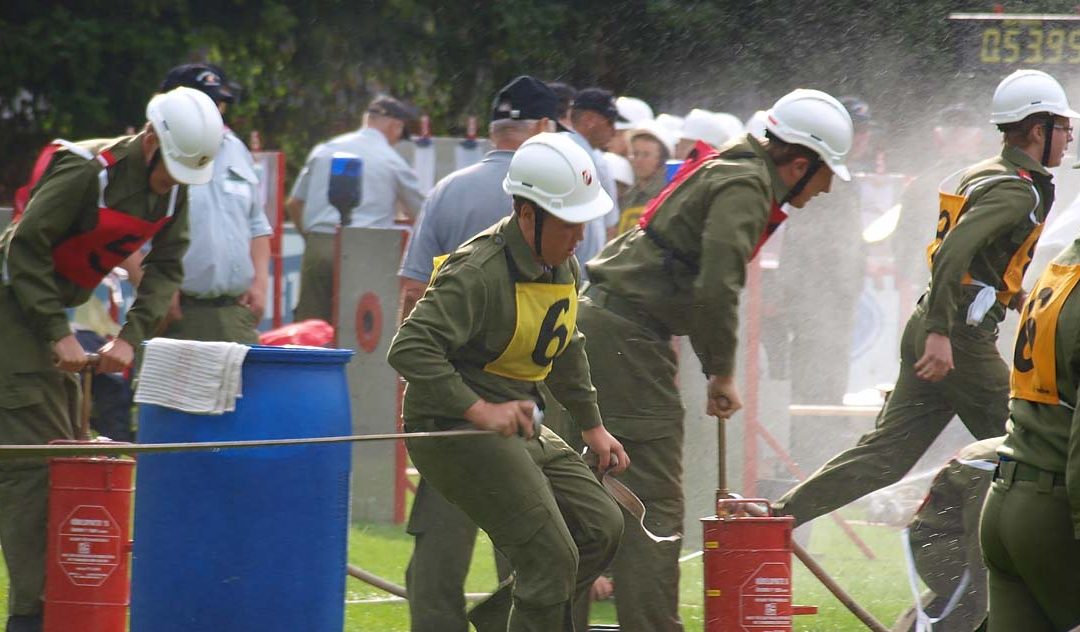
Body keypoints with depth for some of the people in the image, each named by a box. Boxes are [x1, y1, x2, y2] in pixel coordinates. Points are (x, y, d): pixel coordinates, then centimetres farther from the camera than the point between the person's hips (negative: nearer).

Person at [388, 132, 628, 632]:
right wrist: (480, 411, -32)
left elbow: (564, 349, 26)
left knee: (601, 528, 8)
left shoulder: (562, 264, 8)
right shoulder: (480, 272, -22)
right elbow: (409, 349, -29)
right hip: (452, 428, -10)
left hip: (522, 429, 10)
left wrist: (592, 427, 27)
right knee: (551, 557, -17)